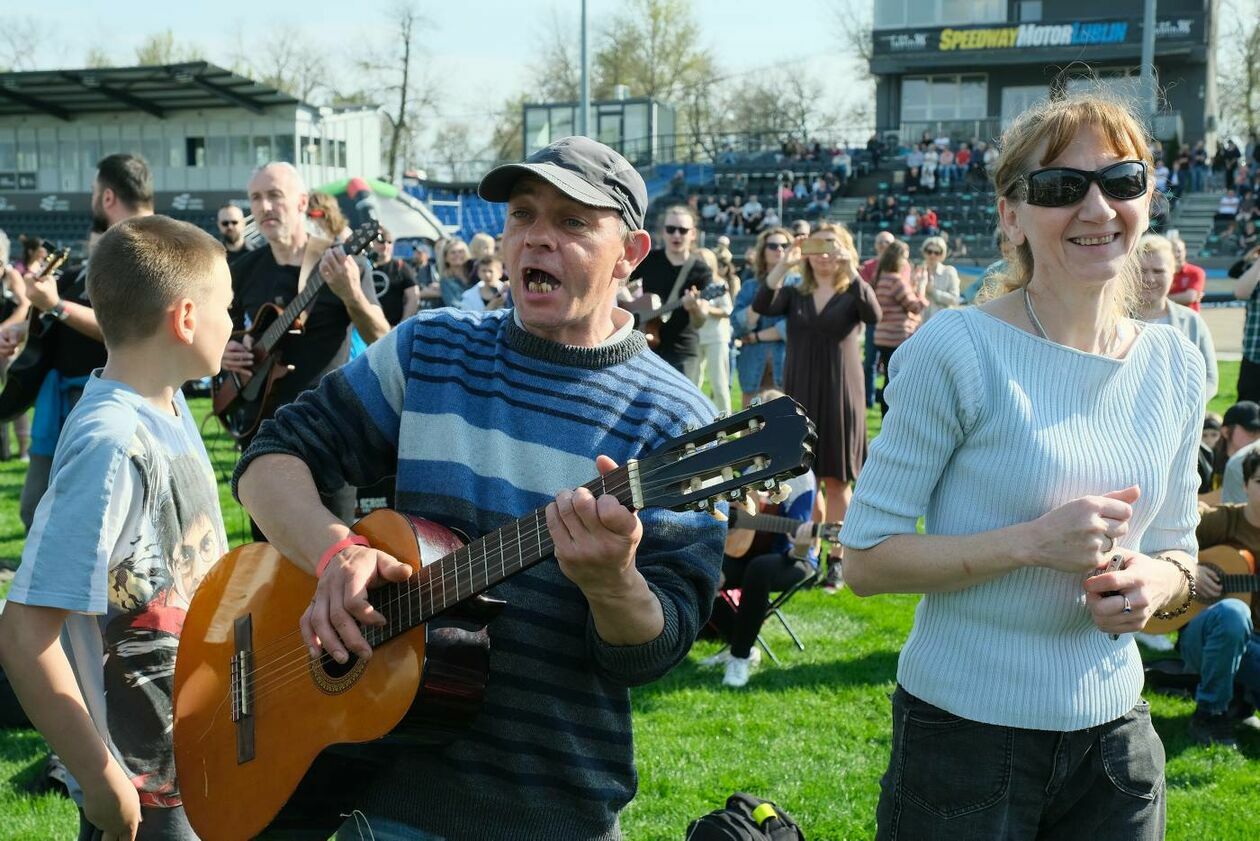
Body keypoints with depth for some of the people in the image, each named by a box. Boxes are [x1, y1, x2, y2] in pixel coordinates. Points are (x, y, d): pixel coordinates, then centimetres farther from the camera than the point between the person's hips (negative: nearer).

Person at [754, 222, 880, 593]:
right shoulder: (795, 294, 9)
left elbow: (873, 315, -20)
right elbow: (761, 307, -11)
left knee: (836, 480, 1)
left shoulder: (852, 293, 3)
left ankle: (836, 559, 6)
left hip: (839, 395, -3)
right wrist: (784, 265, -18)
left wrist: (850, 269, -26)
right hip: (799, 393, 3)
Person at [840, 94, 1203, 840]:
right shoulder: (956, 351, -14)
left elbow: (1174, 549, 14)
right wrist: (1031, 542, -24)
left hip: (1115, 733, 5)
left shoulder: (1173, 364, 3)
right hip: (965, 739, -5)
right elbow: (864, 558, -13)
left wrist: (1155, 584, -9)